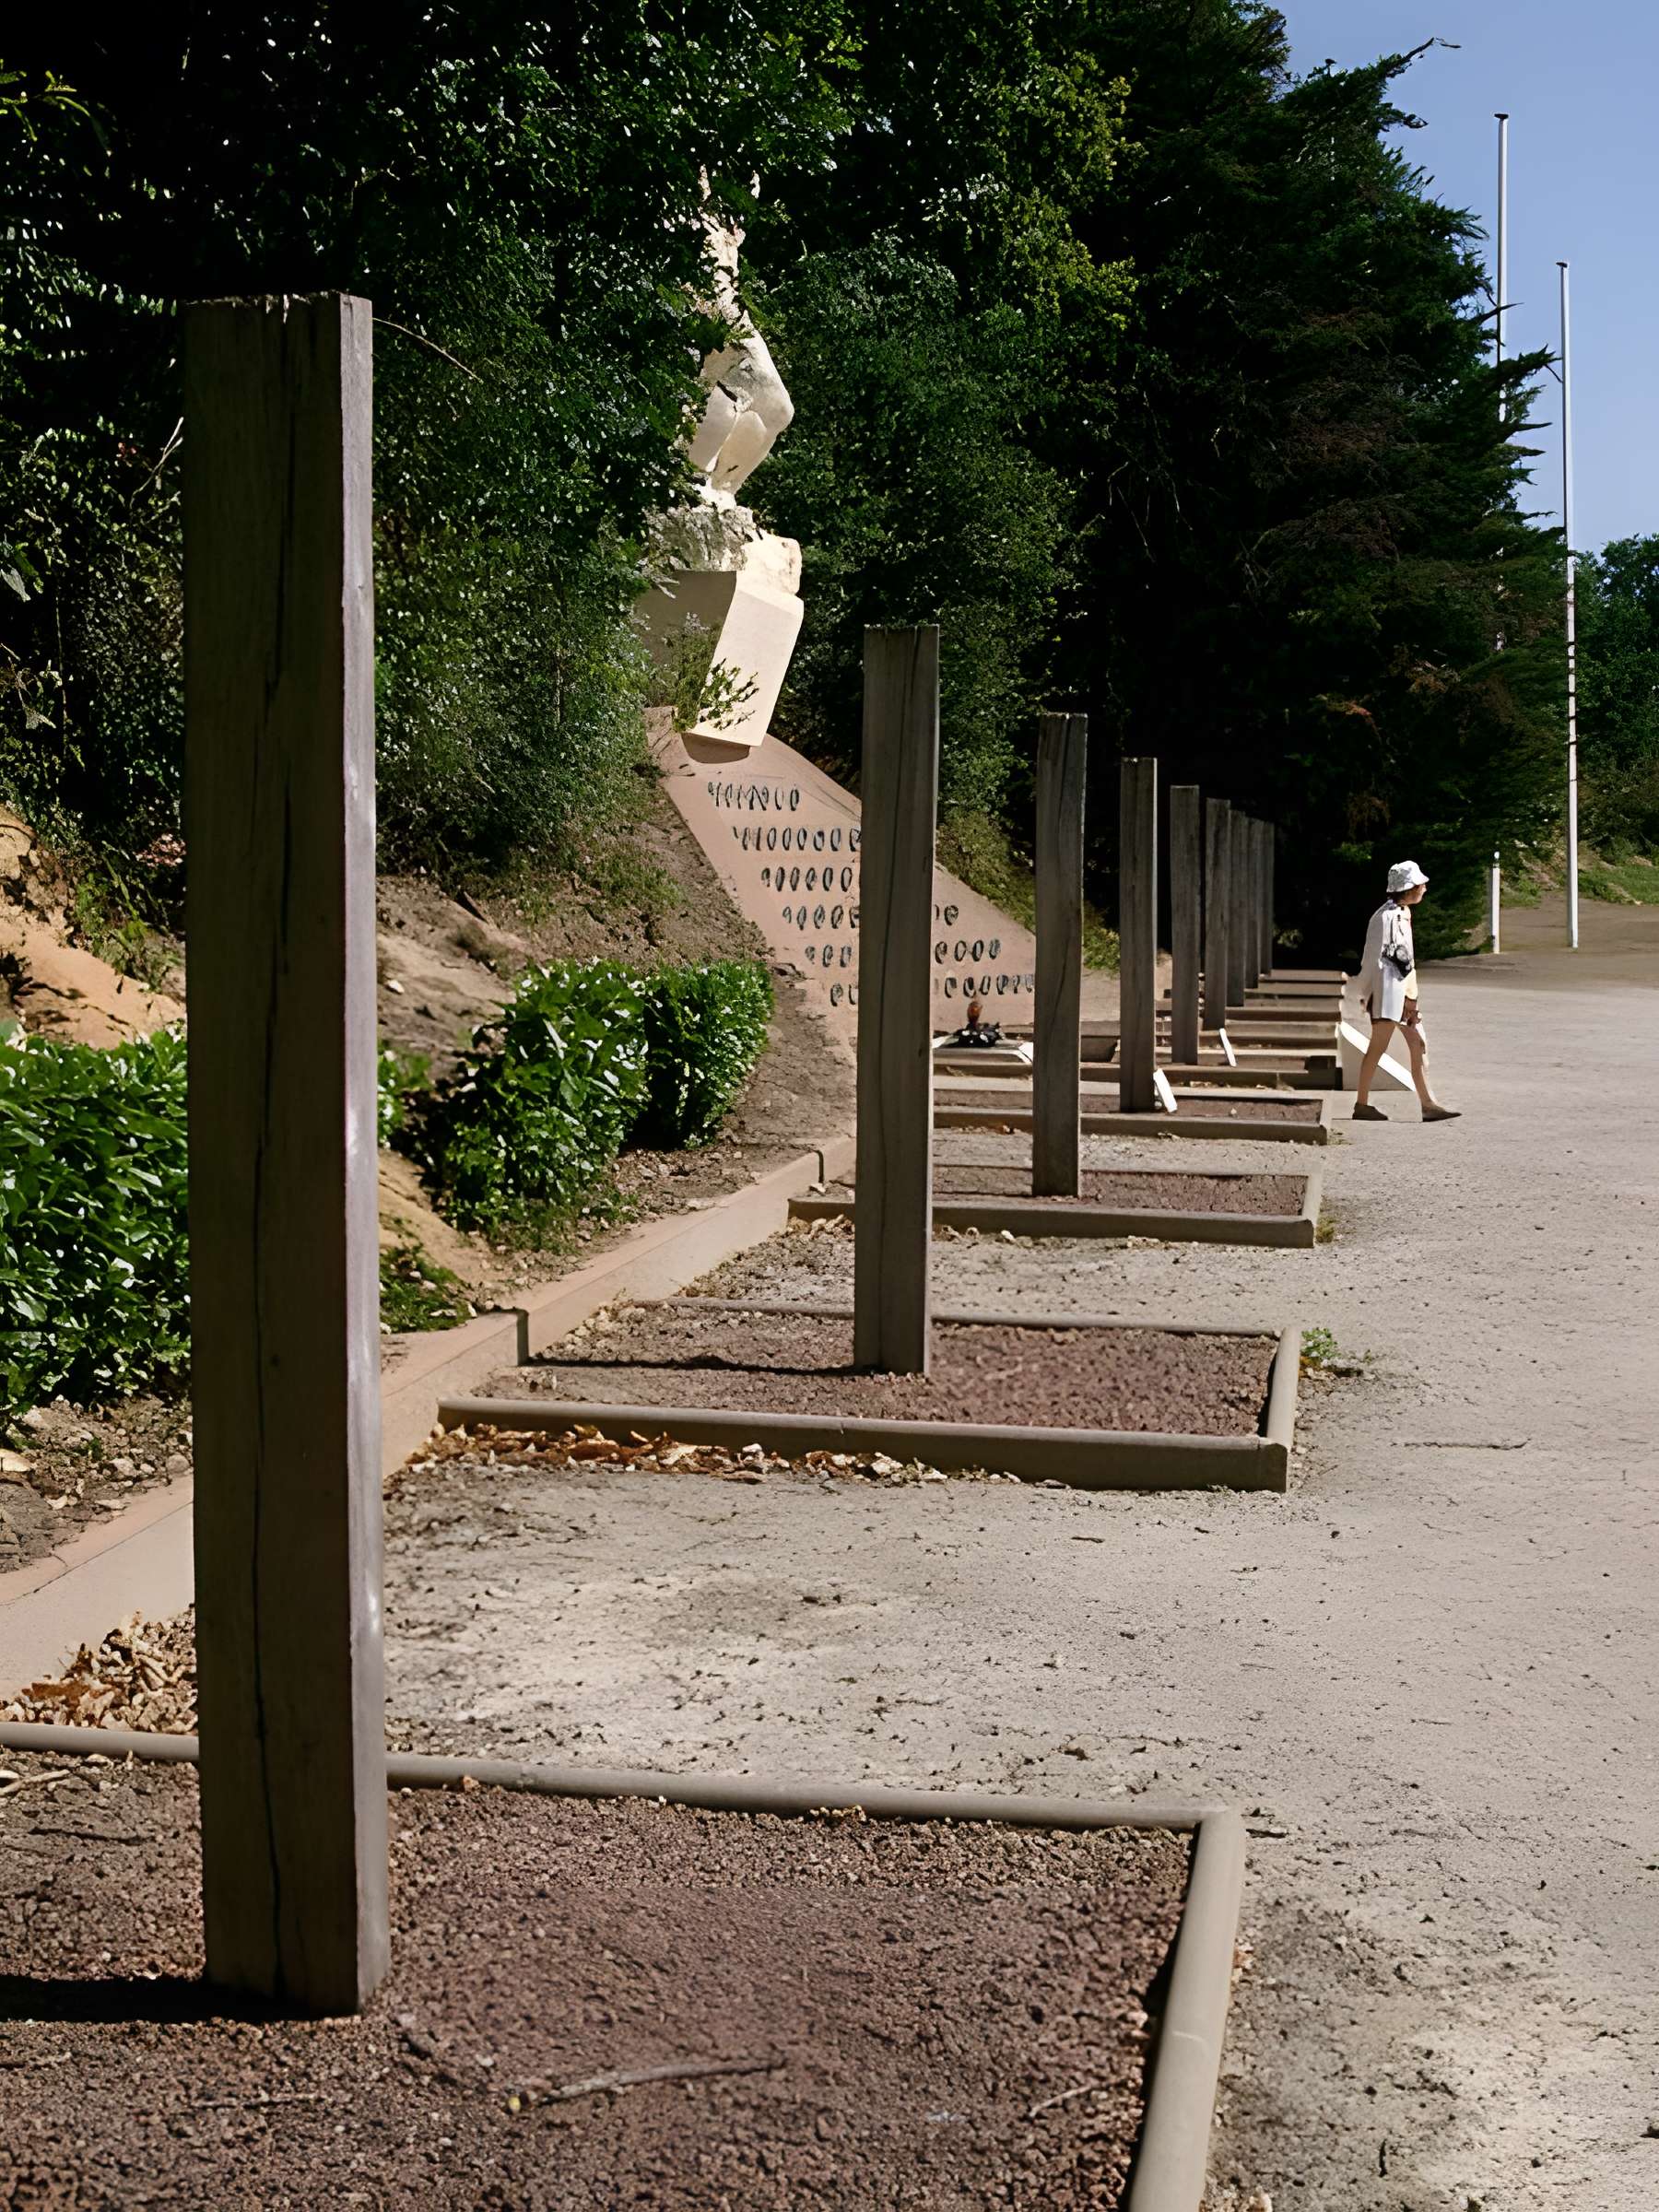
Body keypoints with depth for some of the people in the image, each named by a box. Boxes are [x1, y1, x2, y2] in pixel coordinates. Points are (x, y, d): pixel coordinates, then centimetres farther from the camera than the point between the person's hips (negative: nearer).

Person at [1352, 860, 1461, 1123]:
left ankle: (1428, 1104, 8)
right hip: (1388, 990, -10)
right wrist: (1366, 993, -13)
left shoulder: (1403, 913, 13)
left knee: (1419, 1045, 7)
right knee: (1378, 1047, -4)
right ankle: (1361, 1104, 2)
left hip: (1405, 990, 10)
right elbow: (1373, 957, -15)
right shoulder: (1386, 917, -16)